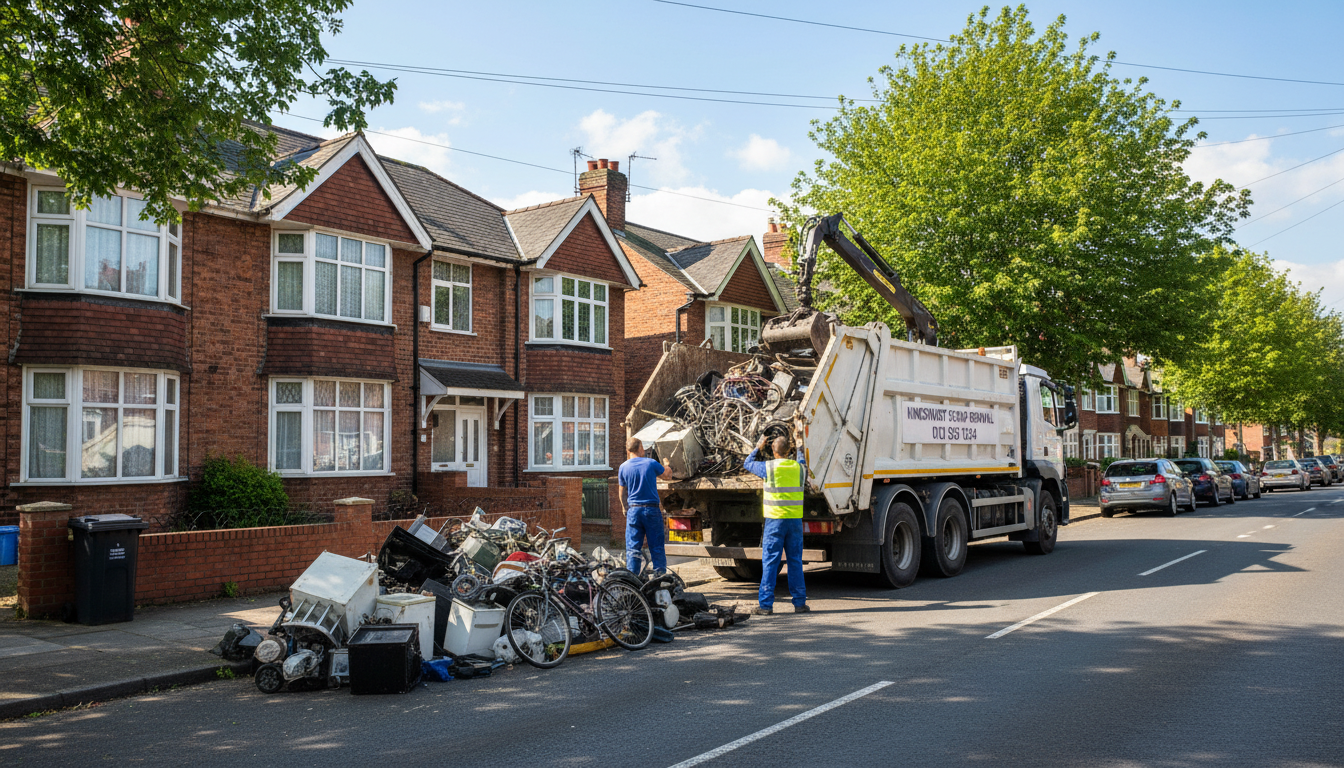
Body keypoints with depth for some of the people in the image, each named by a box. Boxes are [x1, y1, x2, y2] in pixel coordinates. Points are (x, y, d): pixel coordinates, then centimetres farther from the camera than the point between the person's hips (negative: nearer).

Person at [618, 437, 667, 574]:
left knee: (632, 548, 4)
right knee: (657, 547, 4)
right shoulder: (651, 463, -2)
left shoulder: (623, 467, 1)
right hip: (652, 509, -1)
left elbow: (622, 493, 10)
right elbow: (665, 473, 19)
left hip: (633, 510, 1)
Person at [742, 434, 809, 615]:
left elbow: (748, 463, 13)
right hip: (795, 519, 3)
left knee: (770, 561, -1)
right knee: (795, 561, 10)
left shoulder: (768, 467, -6)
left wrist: (759, 448, 28)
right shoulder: (798, 467, 4)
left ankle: (765, 604, -1)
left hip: (775, 520, -3)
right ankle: (800, 603, 13)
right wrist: (800, 448, 47)